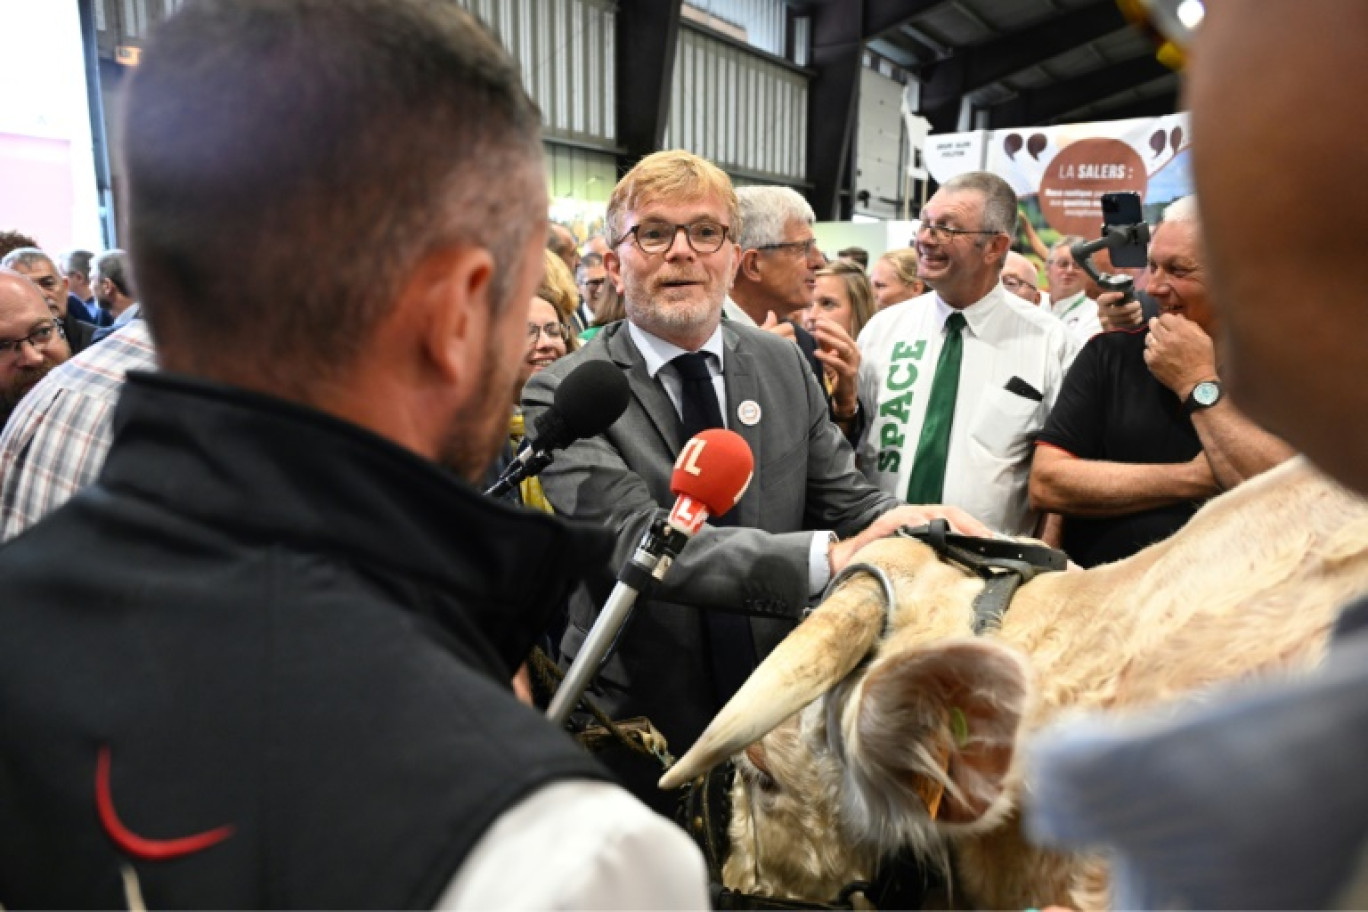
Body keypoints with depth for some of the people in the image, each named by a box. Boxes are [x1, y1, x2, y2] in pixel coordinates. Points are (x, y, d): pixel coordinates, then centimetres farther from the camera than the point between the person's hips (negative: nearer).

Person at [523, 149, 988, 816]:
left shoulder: (784, 364, 1)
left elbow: (844, 497, 2)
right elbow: (639, 541, -28)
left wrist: (913, 523, -22)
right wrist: (829, 556, -39)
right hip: (642, 732, -4)